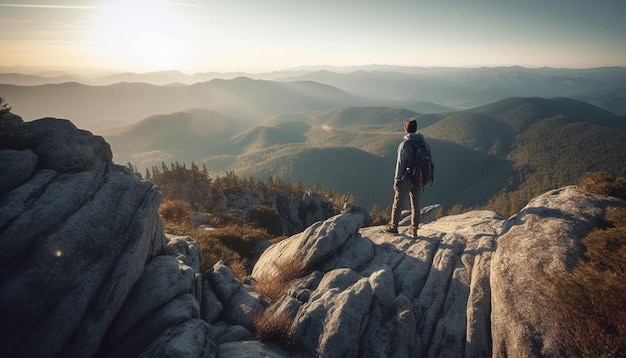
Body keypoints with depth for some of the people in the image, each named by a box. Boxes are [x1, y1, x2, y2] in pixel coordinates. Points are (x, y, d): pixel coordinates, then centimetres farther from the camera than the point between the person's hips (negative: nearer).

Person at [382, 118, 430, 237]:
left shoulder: (405, 144, -18)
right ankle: (414, 229, 21)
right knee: (415, 204, 14)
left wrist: (397, 181, -11)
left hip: (406, 179, -6)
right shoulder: (425, 143, 1)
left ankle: (393, 226, 22)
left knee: (398, 204, 9)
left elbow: (400, 164, -18)